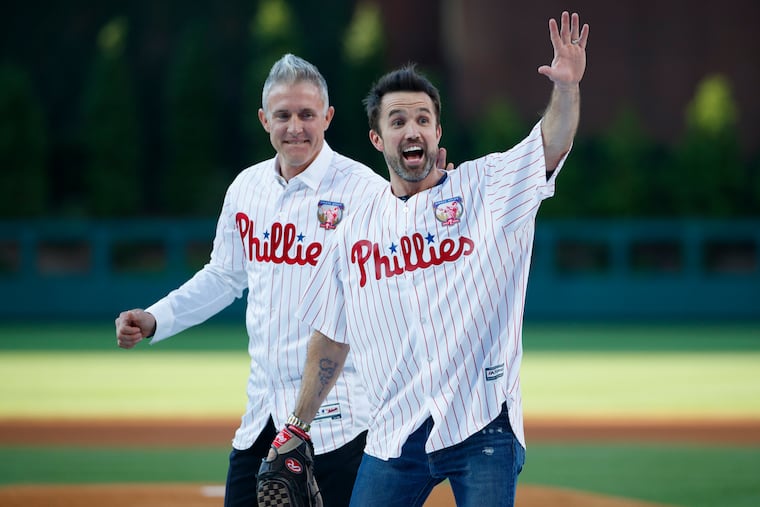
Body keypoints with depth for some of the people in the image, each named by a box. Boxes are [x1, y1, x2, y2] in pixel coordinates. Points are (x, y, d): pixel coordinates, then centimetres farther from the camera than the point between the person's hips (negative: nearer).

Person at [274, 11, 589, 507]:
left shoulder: (486, 187, 3)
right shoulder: (356, 230, 12)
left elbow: (553, 143, -14)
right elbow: (332, 338, 18)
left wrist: (567, 88, -34)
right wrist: (298, 427, 18)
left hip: (483, 429, -3)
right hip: (394, 439, 3)